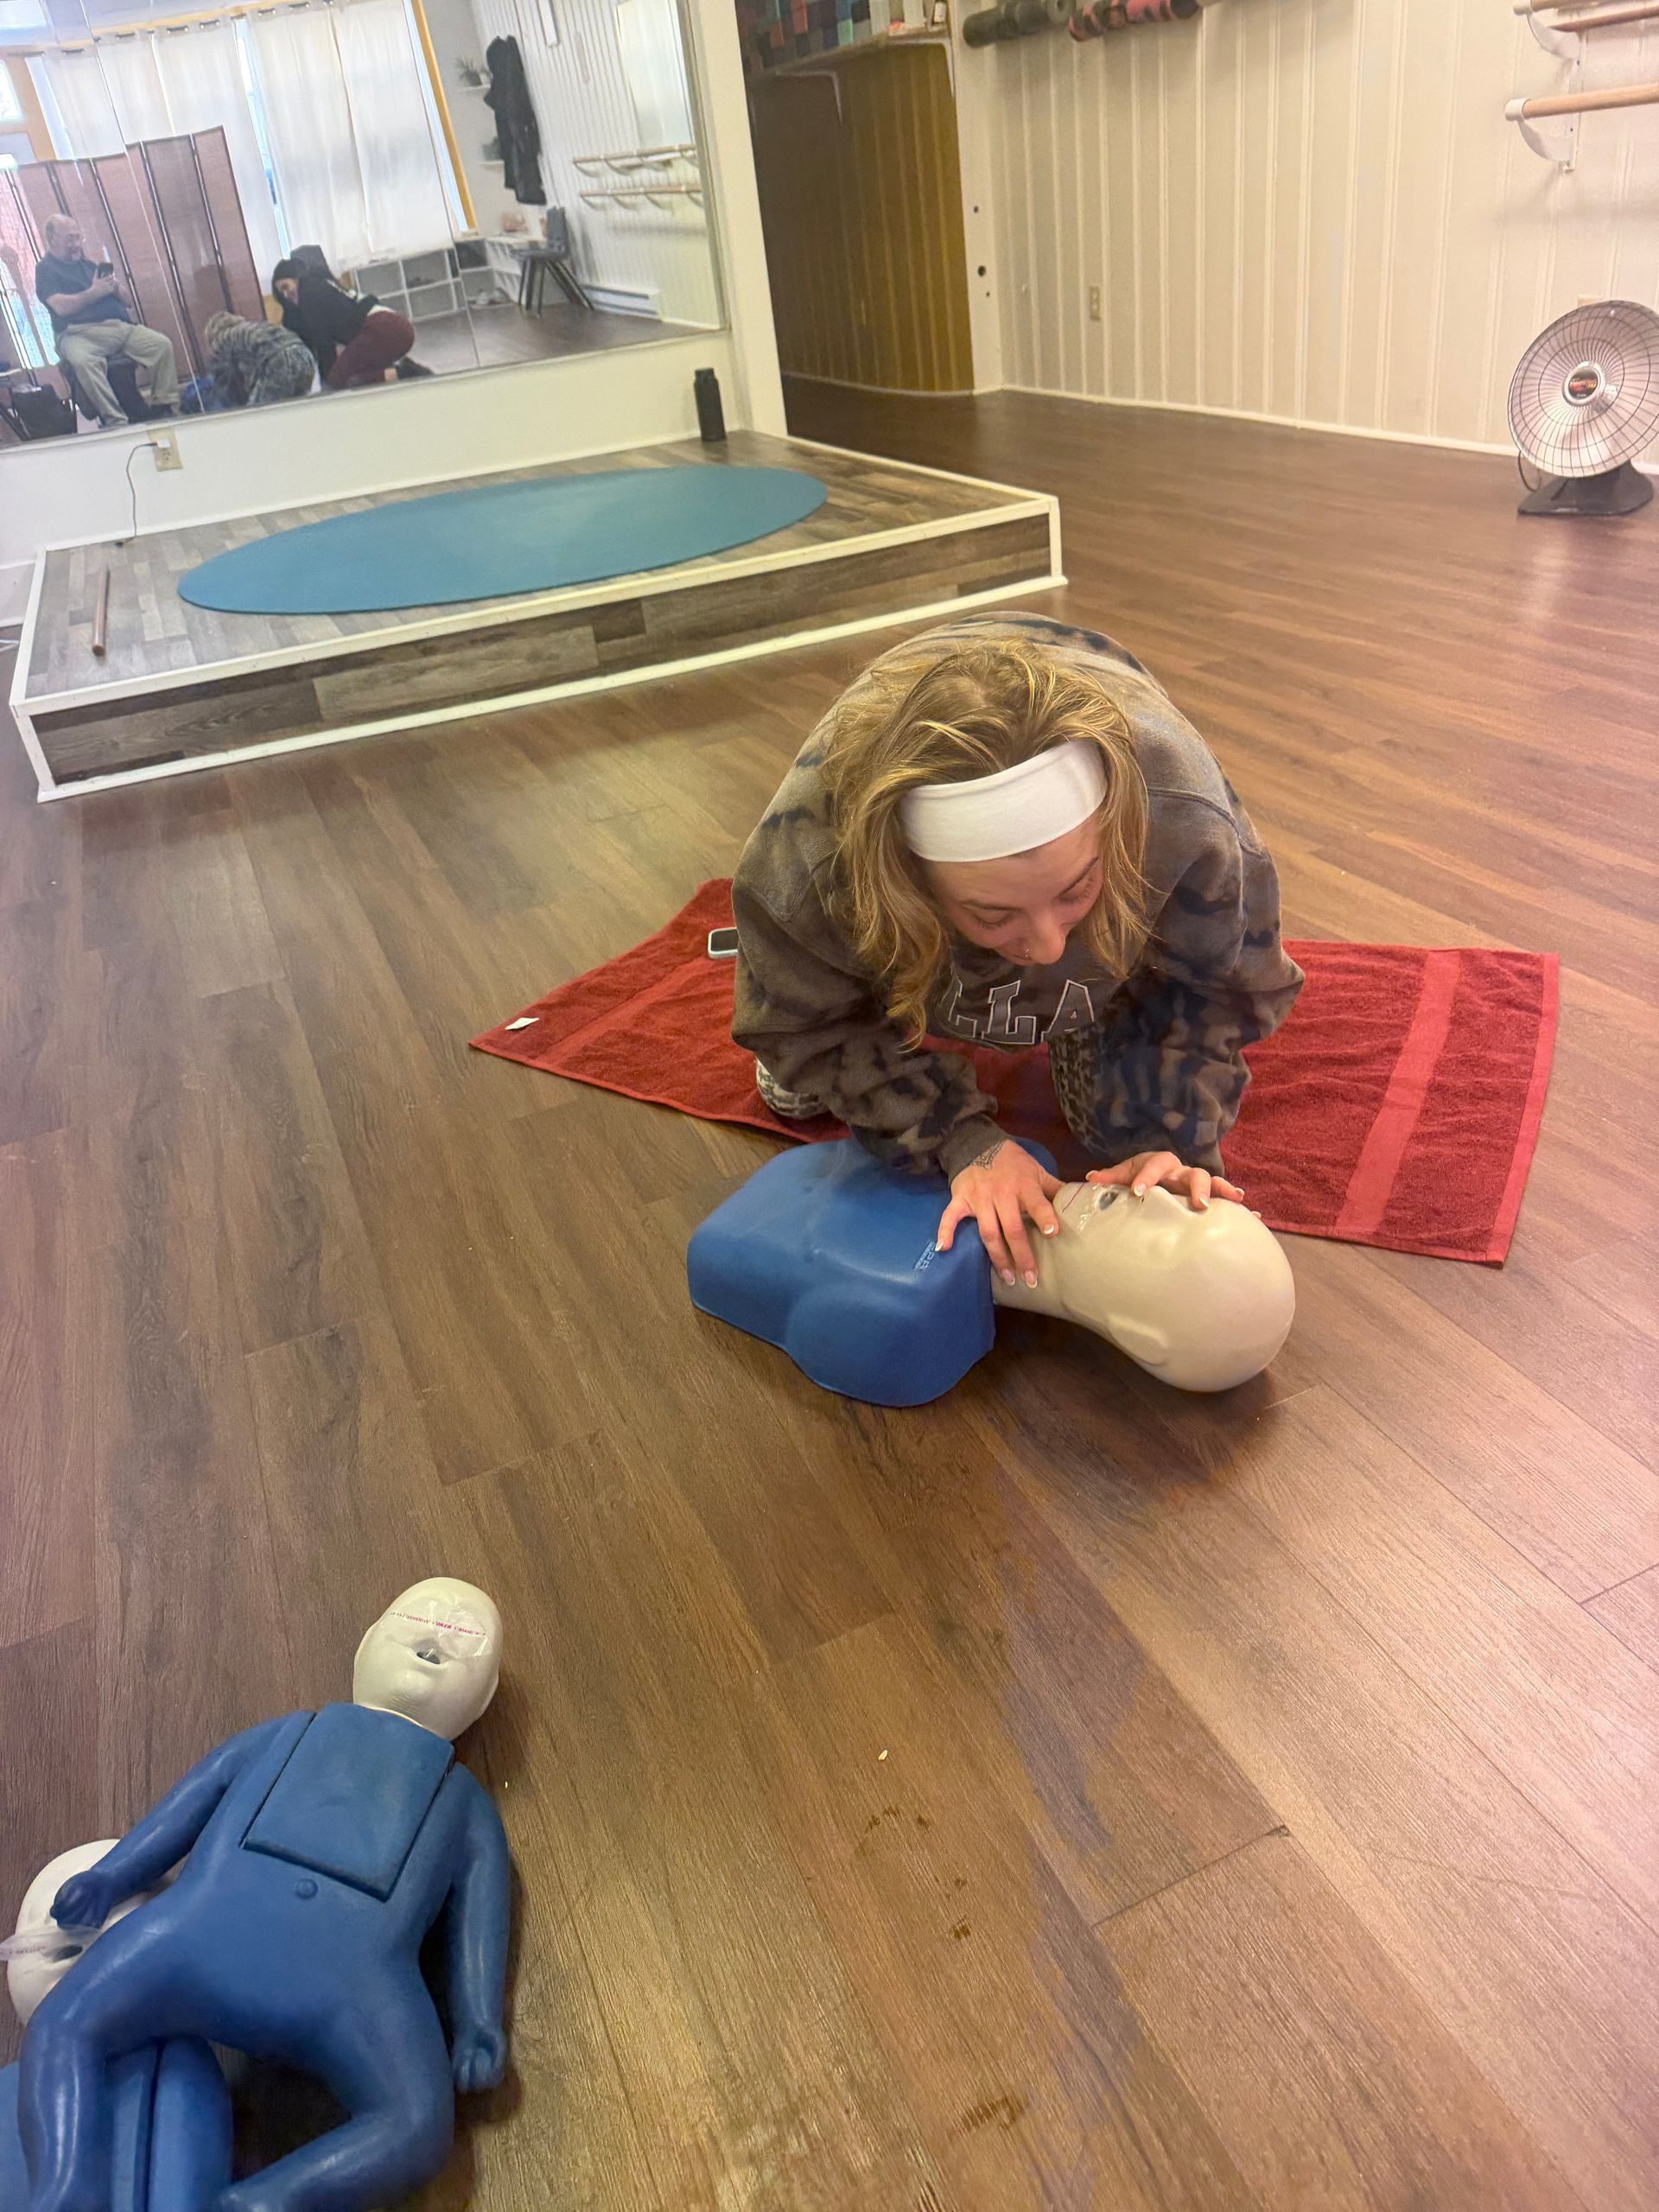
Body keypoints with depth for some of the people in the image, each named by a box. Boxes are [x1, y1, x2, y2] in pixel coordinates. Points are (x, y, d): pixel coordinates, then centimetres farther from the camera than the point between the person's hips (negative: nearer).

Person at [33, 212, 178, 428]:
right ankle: (114, 420, -44)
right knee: (82, 361, -40)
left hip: (121, 326, 6)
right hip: (80, 333, -5)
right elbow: (61, 307, -8)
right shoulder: (45, 269, 10)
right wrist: (94, 292, -4)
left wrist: (114, 288, 3)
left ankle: (165, 407, -21)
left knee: (162, 344, -19)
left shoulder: (88, 264, 28)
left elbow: (127, 302, 25)